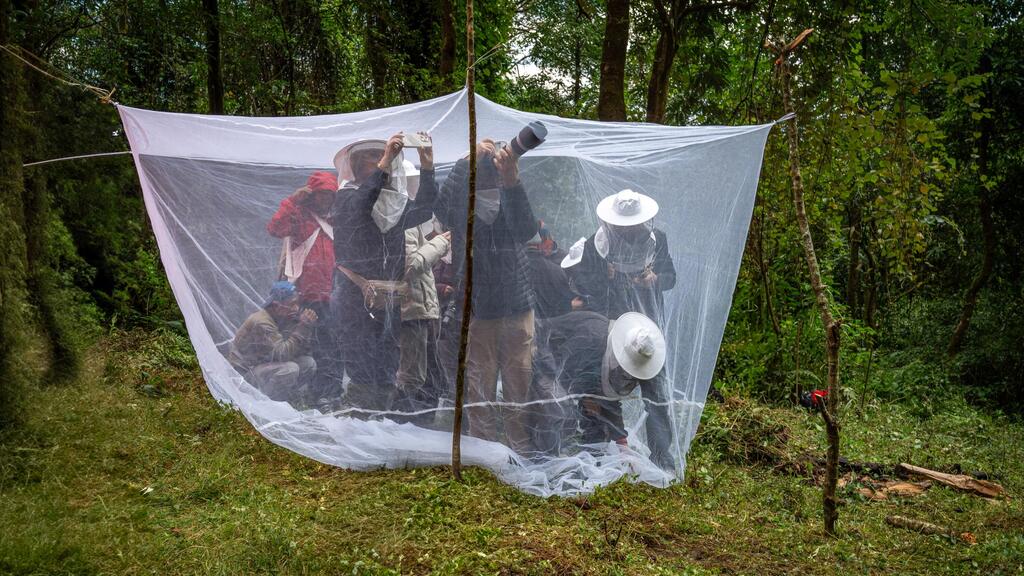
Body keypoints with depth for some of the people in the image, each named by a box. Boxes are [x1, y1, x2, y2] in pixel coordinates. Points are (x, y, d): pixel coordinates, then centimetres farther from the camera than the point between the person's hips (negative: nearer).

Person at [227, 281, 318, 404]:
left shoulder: (284, 318, 2)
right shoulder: (261, 322, -24)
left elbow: (301, 351, 0)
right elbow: (283, 353, -32)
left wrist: (308, 326, -15)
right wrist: (303, 326, -31)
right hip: (245, 373, -8)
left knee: (309, 363, -5)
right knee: (290, 369, -29)